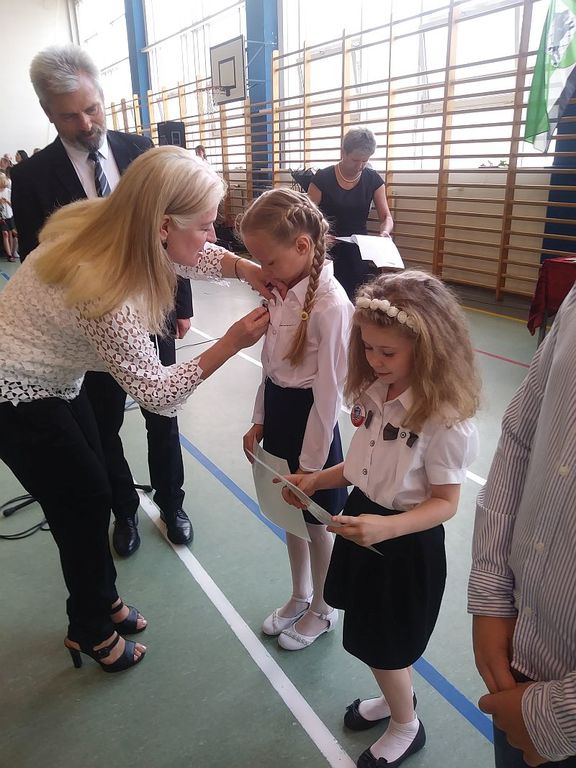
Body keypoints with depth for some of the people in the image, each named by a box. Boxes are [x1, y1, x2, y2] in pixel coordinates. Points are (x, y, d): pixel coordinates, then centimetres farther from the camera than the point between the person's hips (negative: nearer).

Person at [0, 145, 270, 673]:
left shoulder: (107, 225, -14)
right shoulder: (106, 293, -37)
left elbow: (191, 255, 3)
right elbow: (157, 393, -26)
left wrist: (242, 266, -15)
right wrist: (231, 343, -28)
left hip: (49, 376, 8)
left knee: (91, 489, 16)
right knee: (83, 503, 5)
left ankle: (101, 602, 39)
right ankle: (92, 631, 31)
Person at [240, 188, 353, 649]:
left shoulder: (331, 305, -24)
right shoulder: (284, 291, 0)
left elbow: (329, 392, -21)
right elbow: (272, 366, 8)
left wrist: (311, 462, -15)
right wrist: (259, 421, 9)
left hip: (309, 420, -7)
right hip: (277, 412, 8)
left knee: (317, 522, 14)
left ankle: (323, 611, 40)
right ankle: (300, 597, 47)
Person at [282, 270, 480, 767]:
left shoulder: (444, 419, -26)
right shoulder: (376, 393, -4)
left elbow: (445, 503, -20)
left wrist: (387, 527, -34)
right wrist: (315, 481, -3)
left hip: (406, 544, -7)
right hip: (364, 524, 7)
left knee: (384, 644, 13)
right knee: (377, 634, 25)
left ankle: (406, 727, 44)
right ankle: (397, 698, 54)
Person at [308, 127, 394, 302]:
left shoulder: (373, 179, 2)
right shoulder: (323, 178, -7)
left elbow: (386, 217, 3)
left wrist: (385, 232, -20)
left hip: (360, 252, 3)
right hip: (329, 252, -2)